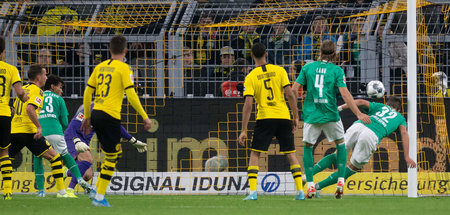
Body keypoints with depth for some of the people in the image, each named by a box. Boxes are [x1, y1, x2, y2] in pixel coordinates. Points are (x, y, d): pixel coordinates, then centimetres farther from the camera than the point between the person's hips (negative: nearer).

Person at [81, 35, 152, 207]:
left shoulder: (100, 67, 13)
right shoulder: (123, 68, -5)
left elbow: (87, 93, 15)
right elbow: (131, 95, -11)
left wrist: (87, 117, 24)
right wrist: (145, 117, -4)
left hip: (95, 114, 7)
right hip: (110, 115, -7)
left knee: (113, 153, 20)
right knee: (111, 157, 1)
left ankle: (97, 190, 15)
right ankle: (99, 197, -1)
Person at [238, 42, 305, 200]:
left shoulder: (251, 77, 0)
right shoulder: (279, 71, 4)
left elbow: (248, 105, -6)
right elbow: (290, 94, -2)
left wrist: (243, 131, -5)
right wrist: (296, 117, 7)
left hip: (264, 118, -2)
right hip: (284, 117, 2)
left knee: (254, 155, 5)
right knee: (291, 154, 11)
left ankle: (252, 192, -9)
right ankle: (300, 191, 4)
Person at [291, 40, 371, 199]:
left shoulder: (307, 67, 2)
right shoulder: (337, 70, -3)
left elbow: (294, 89, -1)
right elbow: (345, 94, -10)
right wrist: (358, 114, -9)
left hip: (311, 114, 1)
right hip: (330, 114, -1)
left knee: (307, 147, 15)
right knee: (341, 144, 19)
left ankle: (310, 186, 7)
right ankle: (340, 182, 10)